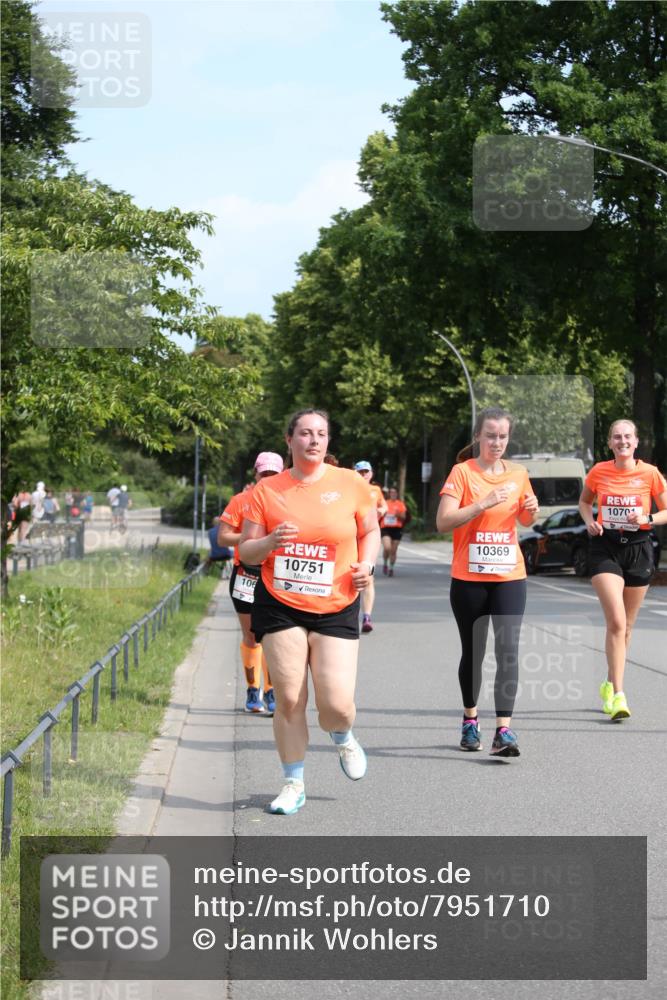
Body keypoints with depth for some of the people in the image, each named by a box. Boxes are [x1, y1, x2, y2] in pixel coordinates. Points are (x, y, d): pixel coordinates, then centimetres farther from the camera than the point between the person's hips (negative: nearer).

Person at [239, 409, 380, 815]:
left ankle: (344, 740, 28)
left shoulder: (350, 484, 1)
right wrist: (270, 542, -16)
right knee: (289, 700, -1)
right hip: (280, 606, 1)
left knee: (336, 704, -9)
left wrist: (366, 565, -5)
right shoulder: (266, 490, 2)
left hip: (336, 609, 0)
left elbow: (370, 531, 14)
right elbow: (246, 551, 5)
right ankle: (294, 784, 15)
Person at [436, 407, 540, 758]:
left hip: (509, 577, 2)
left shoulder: (518, 473, 6)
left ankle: (503, 730, -15)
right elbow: (443, 521, -15)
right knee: (473, 652, 10)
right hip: (469, 578, -2)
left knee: (508, 650, -11)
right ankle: (470, 720, 30)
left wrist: (531, 510, -1)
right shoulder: (463, 471, -6)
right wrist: (483, 504, -23)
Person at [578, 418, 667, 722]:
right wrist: (589, 521, -2)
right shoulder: (599, 472, 0)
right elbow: (584, 501, 18)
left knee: (625, 626, 12)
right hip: (605, 548, -1)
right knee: (616, 622, -16)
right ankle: (617, 696, -16)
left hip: (638, 549, 1)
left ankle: (610, 685, 32)